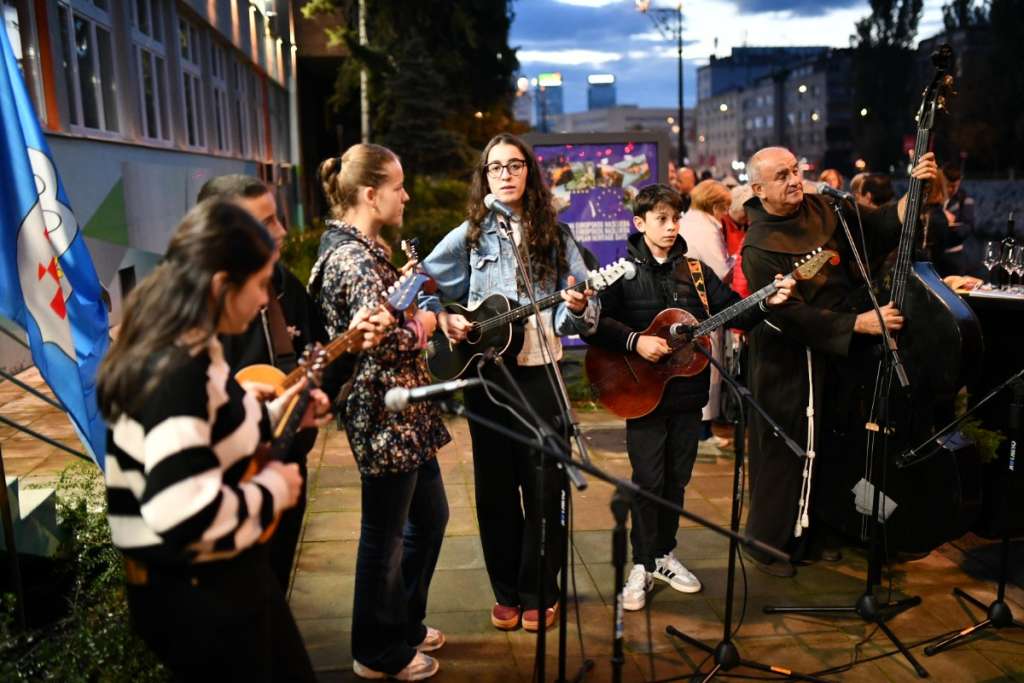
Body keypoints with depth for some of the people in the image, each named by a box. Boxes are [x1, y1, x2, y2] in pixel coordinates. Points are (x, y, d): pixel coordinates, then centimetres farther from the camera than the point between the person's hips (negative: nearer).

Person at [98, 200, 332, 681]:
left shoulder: (189, 352, 3)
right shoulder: (176, 371, -28)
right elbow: (187, 516, -36)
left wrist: (277, 414, 8)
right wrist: (271, 489, -21)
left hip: (220, 575, 9)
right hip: (196, 594, -9)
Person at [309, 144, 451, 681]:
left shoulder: (355, 247, 12)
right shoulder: (356, 259, -21)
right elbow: (380, 342, -31)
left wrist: (431, 318, 7)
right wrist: (423, 325, -12)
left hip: (402, 413, 10)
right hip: (385, 418, -10)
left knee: (429, 516, 21)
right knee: (384, 534, 6)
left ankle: (405, 623, 38)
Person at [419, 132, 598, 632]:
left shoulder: (555, 236, 4)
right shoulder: (468, 236, 2)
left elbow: (584, 314, 2)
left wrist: (577, 308, -19)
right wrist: (443, 319, -11)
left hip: (541, 373, 0)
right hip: (488, 374, 0)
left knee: (545, 486, 4)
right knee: (496, 488, 8)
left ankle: (541, 593, 22)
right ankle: (506, 593, 24)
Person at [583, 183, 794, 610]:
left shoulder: (695, 271, 8)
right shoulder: (623, 273, -5)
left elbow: (734, 312, 5)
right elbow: (593, 323, -14)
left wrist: (767, 302, -12)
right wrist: (635, 341, -24)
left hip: (687, 393, 5)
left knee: (676, 479, 13)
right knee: (648, 481, -1)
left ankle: (665, 555, 29)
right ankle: (642, 566, 13)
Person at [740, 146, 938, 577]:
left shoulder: (822, 208, 1)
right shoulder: (759, 248, -19)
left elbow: (881, 227, 4)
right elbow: (791, 315, -24)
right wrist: (860, 324, -26)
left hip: (836, 352, 7)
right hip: (789, 364, -7)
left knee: (824, 447, 17)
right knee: (784, 453, 3)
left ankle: (805, 536, 34)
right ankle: (767, 544, 22)